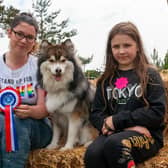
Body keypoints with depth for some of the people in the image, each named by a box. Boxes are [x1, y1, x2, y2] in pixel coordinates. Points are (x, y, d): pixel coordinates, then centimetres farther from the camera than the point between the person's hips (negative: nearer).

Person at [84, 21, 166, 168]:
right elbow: (95, 113, 12)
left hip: (147, 135, -3)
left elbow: (157, 113, -4)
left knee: (114, 144, -36)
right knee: (93, 154, -31)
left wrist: (118, 121, -9)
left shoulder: (150, 75, 6)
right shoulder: (107, 79, 17)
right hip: (114, 133, 3)